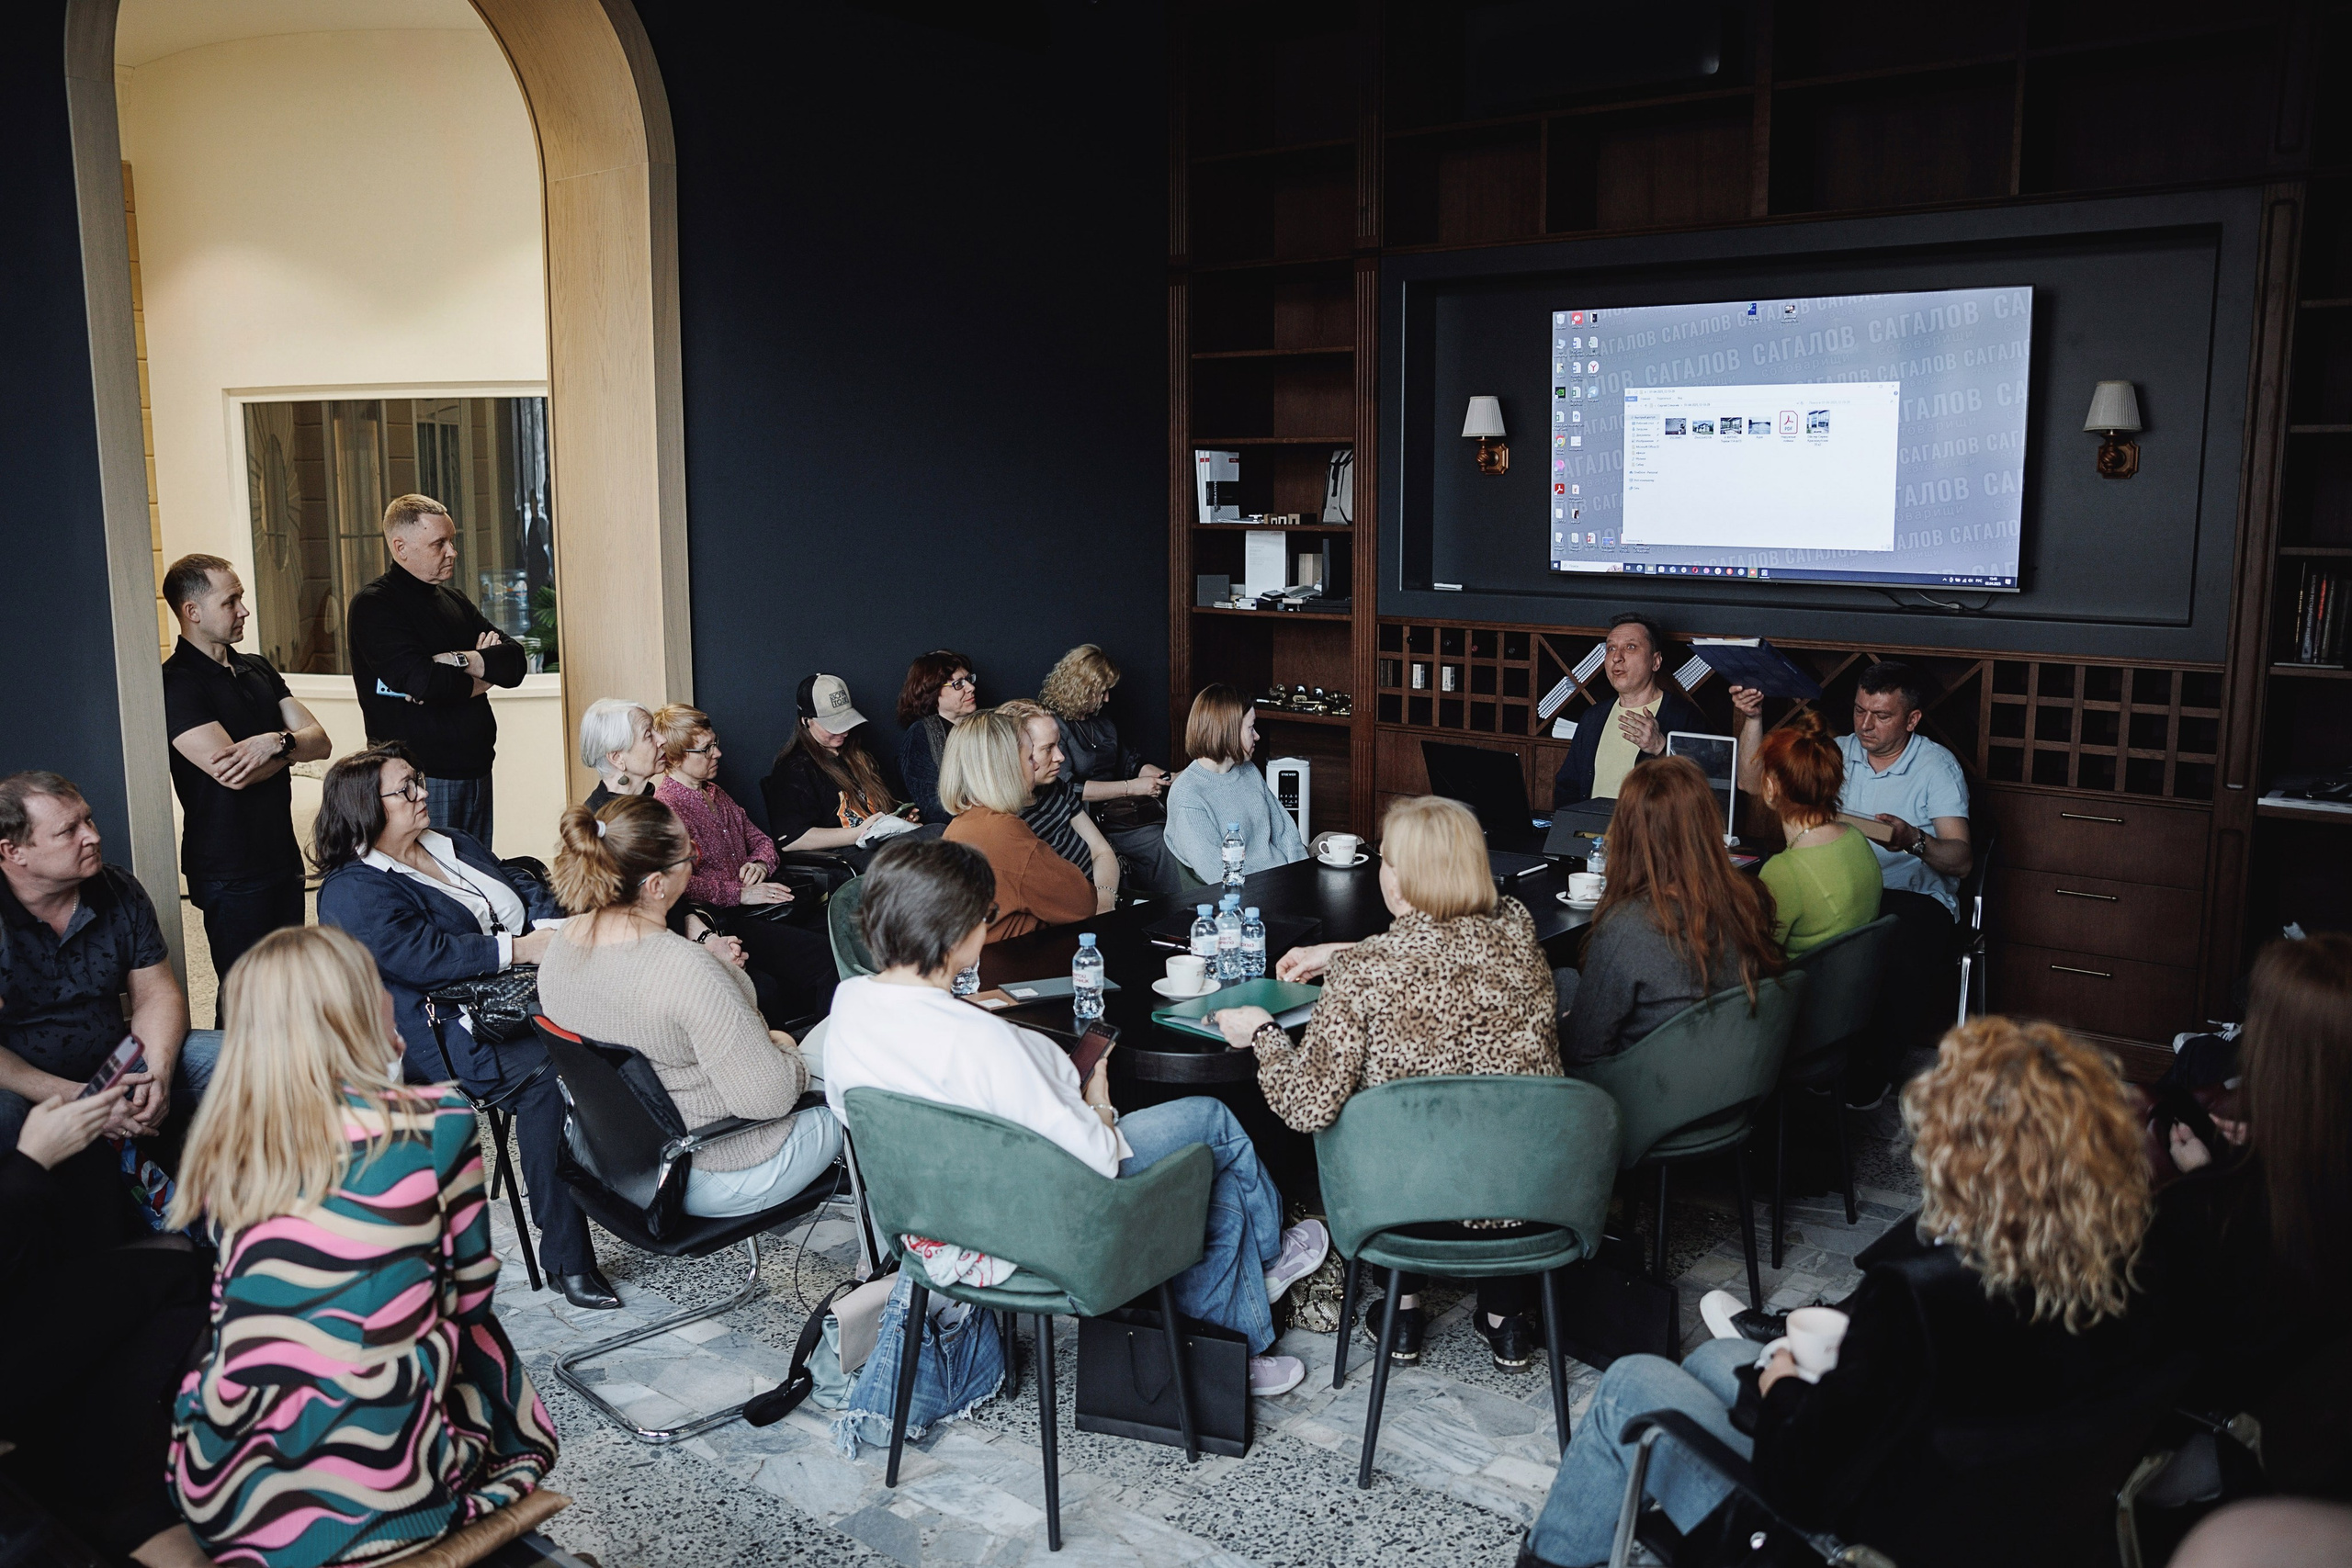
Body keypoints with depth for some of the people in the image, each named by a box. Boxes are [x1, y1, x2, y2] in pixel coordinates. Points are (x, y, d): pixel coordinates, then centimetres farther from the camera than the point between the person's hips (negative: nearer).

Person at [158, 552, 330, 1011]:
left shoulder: (257, 669, 11)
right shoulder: (177, 683, -14)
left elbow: (320, 741, 3)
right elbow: (231, 773, -23)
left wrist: (275, 742, -18)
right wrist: (291, 744, -6)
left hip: (282, 852, 7)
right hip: (229, 868, -7)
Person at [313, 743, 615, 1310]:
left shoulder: (455, 846, 23)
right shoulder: (350, 892, -2)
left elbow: (530, 894, 18)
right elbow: (422, 954, -17)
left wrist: (551, 928, -5)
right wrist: (520, 949, -19)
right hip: (454, 1036, -7)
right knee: (548, 1068, -34)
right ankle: (565, 1256, -27)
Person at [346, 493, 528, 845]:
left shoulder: (455, 602, 16)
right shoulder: (373, 605, -7)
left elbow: (515, 663, 3)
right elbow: (422, 680, -21)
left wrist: (459, 660, -14)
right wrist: (479, 681, -4)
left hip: (475, 772, 7)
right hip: (421, 777, -7)